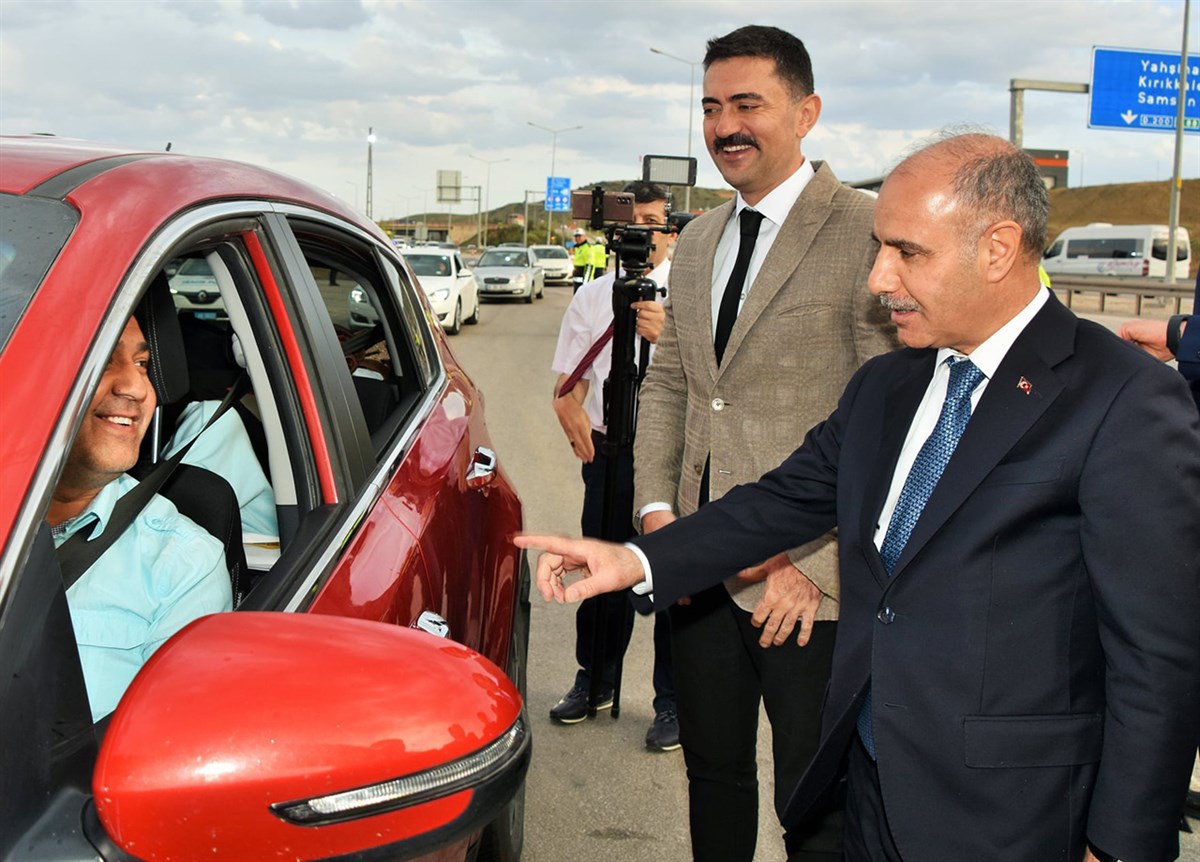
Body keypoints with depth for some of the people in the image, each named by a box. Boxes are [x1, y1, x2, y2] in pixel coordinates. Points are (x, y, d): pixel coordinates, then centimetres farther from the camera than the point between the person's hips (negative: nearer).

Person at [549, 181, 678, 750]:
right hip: (608, 449, 4)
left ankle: (672, 701, 16)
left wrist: (667, 337, -28)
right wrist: (570, 407, -10)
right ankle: (595, 681, 34)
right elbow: (569, 377, 12)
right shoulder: (593, 296, 12)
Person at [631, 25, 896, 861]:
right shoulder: (697, 242, 13)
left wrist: (815, 562, -19)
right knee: (714, 773, 20)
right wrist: (656, 508, 3)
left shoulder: (869, 235, -12)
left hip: (807, 582, -6)